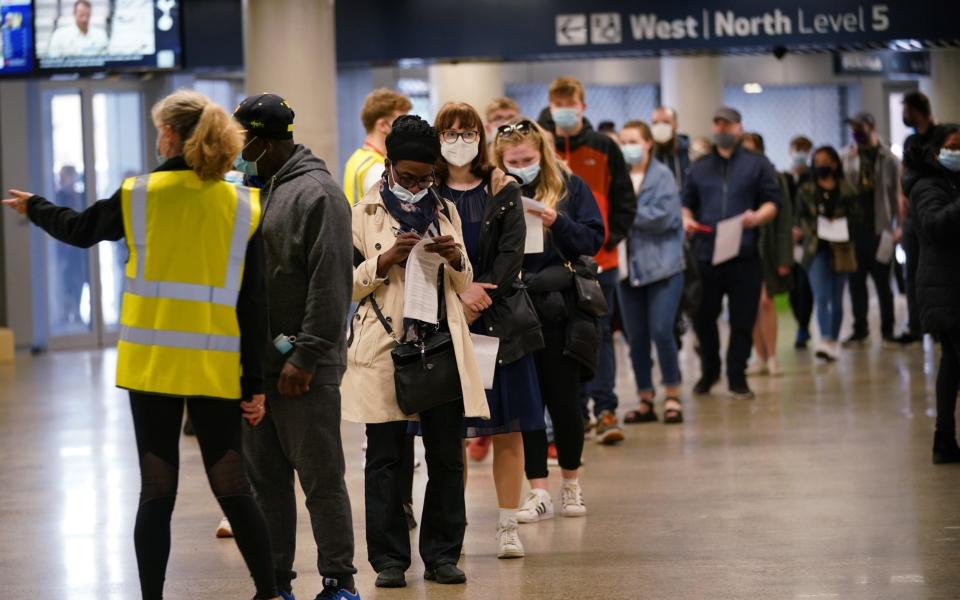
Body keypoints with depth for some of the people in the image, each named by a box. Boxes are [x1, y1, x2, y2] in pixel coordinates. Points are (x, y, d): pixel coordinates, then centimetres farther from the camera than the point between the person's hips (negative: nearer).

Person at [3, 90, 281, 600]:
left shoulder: (139, 195, -2)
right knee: (231, 486, 8)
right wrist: (254, 383, 4)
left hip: (151, 362, -1)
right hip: (216, 367, 1)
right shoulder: (242, 206, 0)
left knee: (156, 491, 4)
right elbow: (253, 305, -1)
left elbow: (80, 230, 17)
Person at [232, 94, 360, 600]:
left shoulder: (316, 193, -10)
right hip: (253, 365, 8)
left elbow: (330, 284, -16)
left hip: (302, 372, -8)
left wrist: (305, 357, -19)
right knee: (265, 481, 11)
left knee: (321, 479, -2)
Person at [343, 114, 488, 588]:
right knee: (386, 457, 0)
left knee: (447, 455, 3)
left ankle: (442, 555, 11)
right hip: (383, 349, -3)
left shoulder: (445, 212, 12)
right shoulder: (365, 214, 3)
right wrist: (384, 261, -15)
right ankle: (390, 560, 5)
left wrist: (456, 259, -4)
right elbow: (347, 284, 1)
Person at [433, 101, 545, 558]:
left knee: (508, 431, 0)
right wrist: (459, 293, -17)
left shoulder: (504, 192, 8)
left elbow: (511, 255, -1)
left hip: (499, 322, 1)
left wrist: (477, 303, -13)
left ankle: (508, 527, 5)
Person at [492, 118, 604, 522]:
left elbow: (592, 239, -1)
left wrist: (558, 223, -16)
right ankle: (539, 492, 7)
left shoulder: (569, 187, 3)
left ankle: (571, 484, 22)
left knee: (563, 400, 5)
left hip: (559, 310, -1)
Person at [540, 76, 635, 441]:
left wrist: (611, 238, -7)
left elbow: (625, 199, 4)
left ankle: (605, 410, -2)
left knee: (599, 335, -2)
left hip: (599, 260, -1)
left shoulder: (604, 148, 3)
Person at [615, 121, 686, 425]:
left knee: (661, 331, -9)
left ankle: (672, 396, 5)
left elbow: (664, 216, -14)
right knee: (636, 337, 6)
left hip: (662, 265, -4)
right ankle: (645, 400, 15)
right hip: (629, 266, 4)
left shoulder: (662, 176, -3)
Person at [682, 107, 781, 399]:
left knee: (743, 320, -1)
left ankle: (737, 377, 8)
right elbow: (687, 203, 20)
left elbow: (772, 202, 3)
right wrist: (686, 219, -3)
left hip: (744, 256, -2)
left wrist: (757, 217, -18)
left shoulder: (757, 164, 8)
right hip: (705, 254, 2)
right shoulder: (699, 167, 17)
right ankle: (709, 371, 24)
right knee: (703, 317, 5)